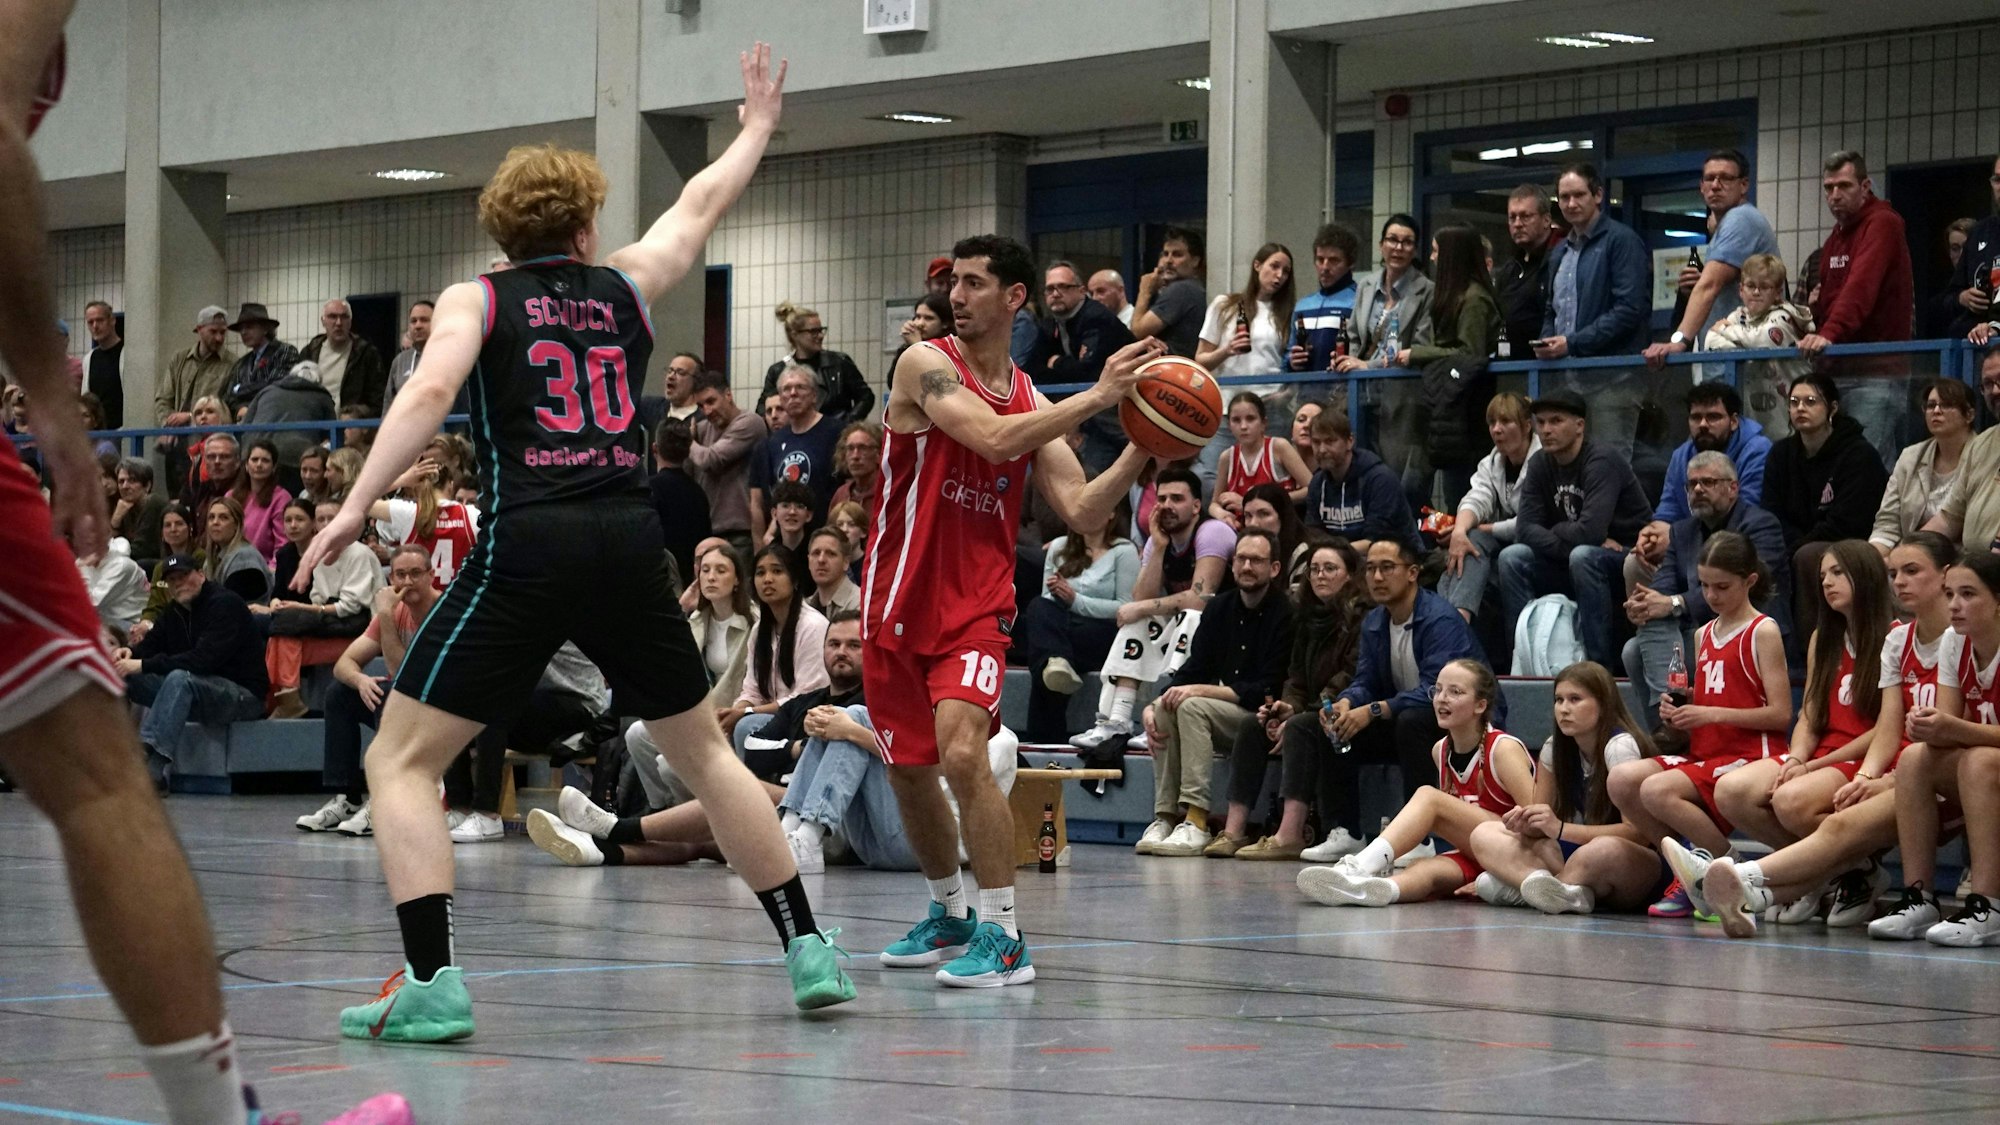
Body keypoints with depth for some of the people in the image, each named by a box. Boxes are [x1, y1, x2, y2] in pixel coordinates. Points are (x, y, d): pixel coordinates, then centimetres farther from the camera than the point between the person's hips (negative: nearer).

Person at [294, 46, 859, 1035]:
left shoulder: (475, 300, 9)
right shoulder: (624, 288, 18)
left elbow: (431, 393, -9)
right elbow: (700, 204, 35)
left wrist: (357, 505, -13)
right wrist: (758, 126, 51)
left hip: (527, 544, -3)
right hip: (630, 538, 4)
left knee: (399, 762, 3)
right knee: (704, 751, 21)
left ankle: (432, 984, -12)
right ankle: (808, 951, 20)